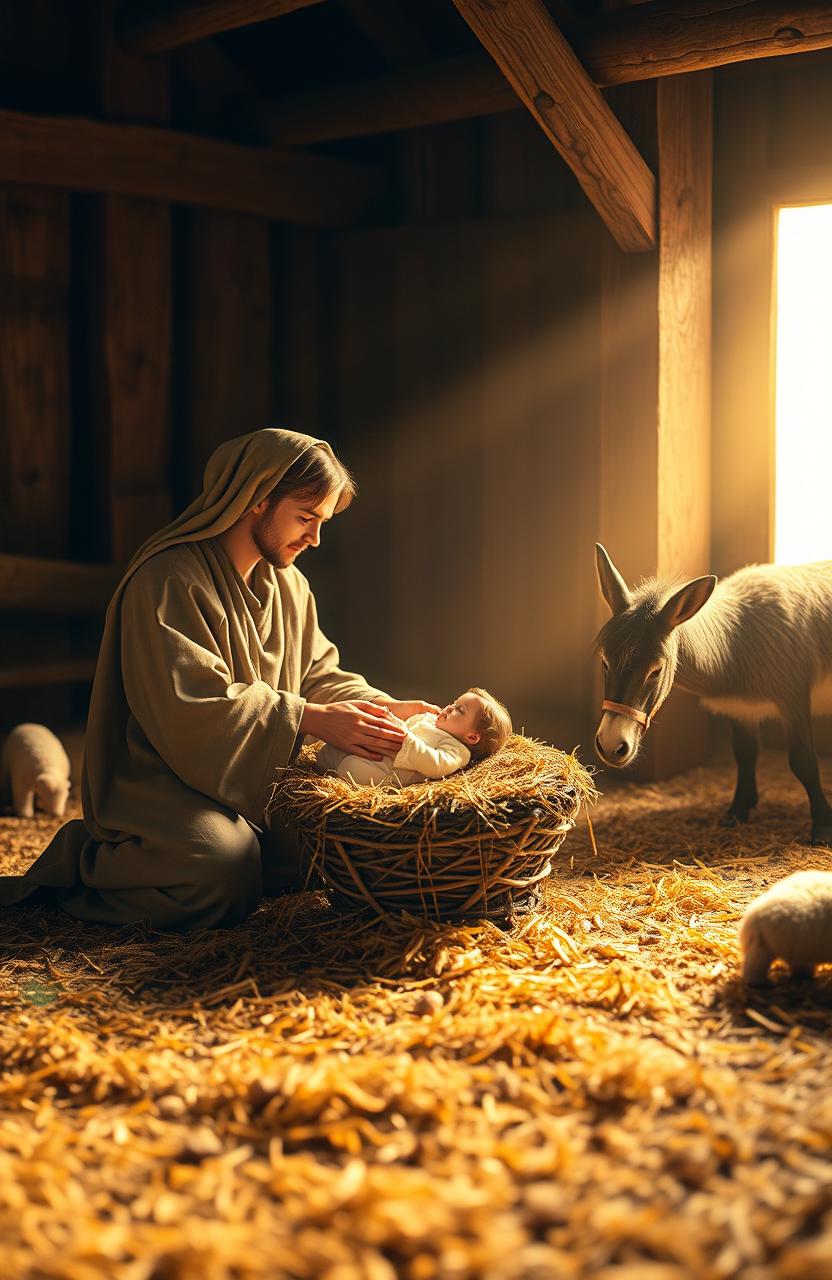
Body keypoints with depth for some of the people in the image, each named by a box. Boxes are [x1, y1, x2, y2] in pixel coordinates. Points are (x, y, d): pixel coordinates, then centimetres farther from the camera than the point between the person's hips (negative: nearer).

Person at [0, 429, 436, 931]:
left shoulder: (290, 586, 13)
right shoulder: (168, 579, -17)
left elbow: (319, 674, 12)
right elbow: (194, 706, -25)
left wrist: (385, 708, -8)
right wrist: (314, 719, -28)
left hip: (255, 786, 9)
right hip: (160, 785, -9)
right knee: (222, 871, -33)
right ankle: (84, 864, -5)